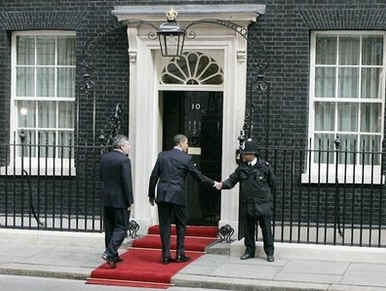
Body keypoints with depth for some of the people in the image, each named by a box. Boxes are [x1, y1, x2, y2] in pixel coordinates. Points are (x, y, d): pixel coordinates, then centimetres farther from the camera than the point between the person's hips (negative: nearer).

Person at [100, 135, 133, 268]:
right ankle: (109, 253, -13)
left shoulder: (104, 157, 5)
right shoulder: (124, 160, -16)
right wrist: (130, 201, -12)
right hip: (120, 199, -7)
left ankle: (113, 256, 21)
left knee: (109, 228, 14)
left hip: (106, 198, 7)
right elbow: (127, 182, -17)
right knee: (121, 228, 1)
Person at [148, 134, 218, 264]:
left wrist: (151, 195, 13)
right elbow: (198, 176, 2)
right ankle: (180, 254, 12)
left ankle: (166, 255, 4)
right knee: (180, 225, 11)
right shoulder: (186, 158, -3)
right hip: (178, 196, -3)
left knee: (164, 225, 5)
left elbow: (154, 176, 6)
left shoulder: (162, 155, 6)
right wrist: (213, 183, 16)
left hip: (162, 195, 3)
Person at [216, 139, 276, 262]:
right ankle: (249, 251, 23)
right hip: (247, 204, 4)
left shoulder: (265, 166, -6)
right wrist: (223, 184, -17)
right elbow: (232, 179, 1)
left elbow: (272, 183, 4)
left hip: (263, 204, -3)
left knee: (266, 228, 1)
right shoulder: (242, 167, 4)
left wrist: (266, 195, 10)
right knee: (248, 229, 11)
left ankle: (269, 253, 10)